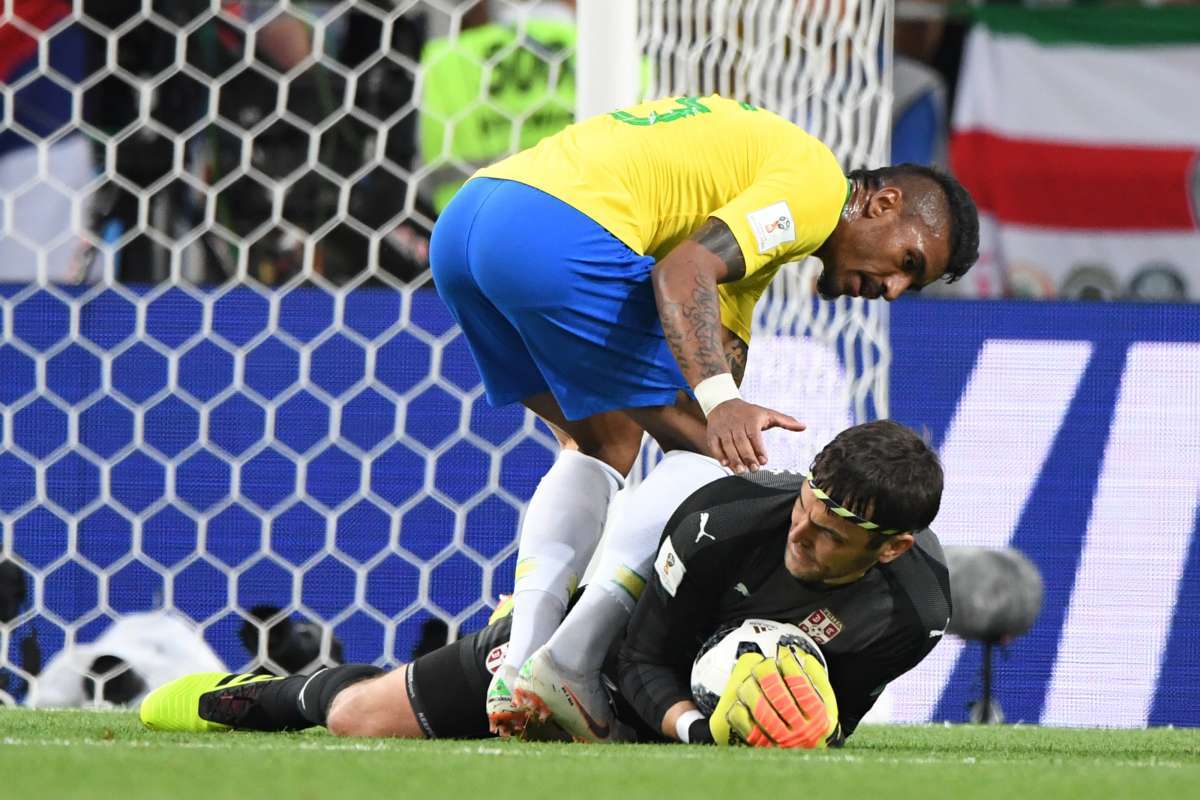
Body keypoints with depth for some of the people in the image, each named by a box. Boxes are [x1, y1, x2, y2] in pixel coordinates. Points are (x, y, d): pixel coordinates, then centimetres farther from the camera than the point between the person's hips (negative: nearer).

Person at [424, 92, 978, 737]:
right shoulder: (816, 183, 1)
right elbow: (685, 271, -15)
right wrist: (720, 402, -26)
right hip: (559, 233, -10)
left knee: (601, 447, 21)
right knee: (705, 451, -1)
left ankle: (520, 660, 4)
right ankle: (565, 663, -8)